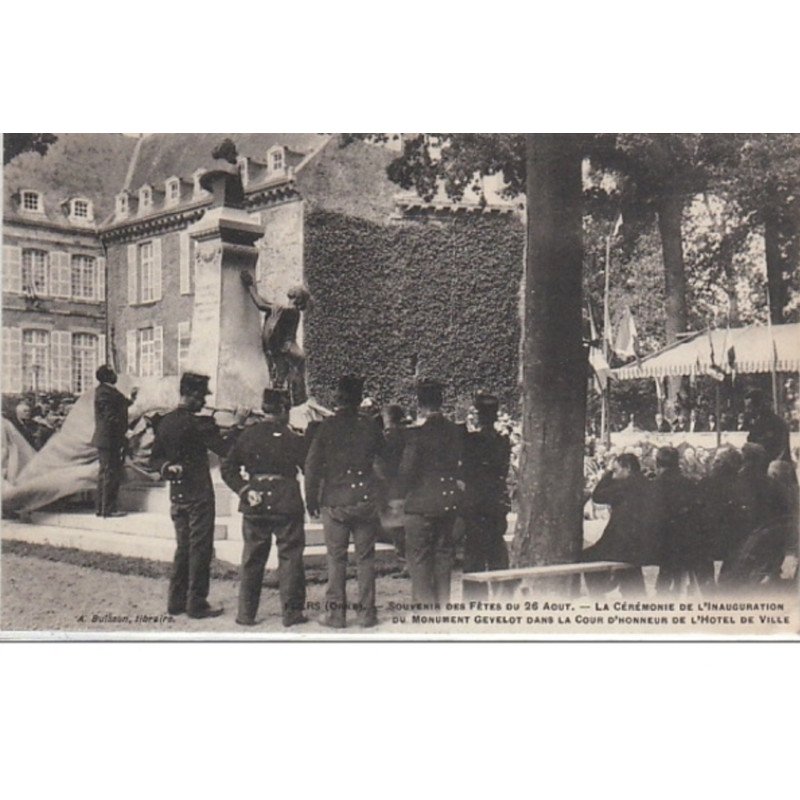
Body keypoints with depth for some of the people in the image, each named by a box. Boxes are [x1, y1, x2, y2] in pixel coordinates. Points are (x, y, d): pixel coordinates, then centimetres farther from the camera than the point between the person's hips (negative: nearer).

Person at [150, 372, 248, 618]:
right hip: (198, 493, -8)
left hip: (176, 494, 8)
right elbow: (224, 449, -18)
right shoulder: (197, 424, -16)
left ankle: (177, 600, 20)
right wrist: (239, 424, -9)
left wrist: (167, 467, -2)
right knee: (200, 548, 0)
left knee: (183, 547, 16)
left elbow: (154, 459, 12)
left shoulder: (165, 422, 8)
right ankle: (197, 603, 4)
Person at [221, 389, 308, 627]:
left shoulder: (247, 435, 2)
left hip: (255, 504, 3)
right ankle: (291, 612, 9)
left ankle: (246, 613, 14)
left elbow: (228, 469, -1)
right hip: (286, 504, -3)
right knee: (290, 557, 6)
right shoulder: (292, 439, -7)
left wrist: (245, 490, -3)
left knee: (251, 558, 11)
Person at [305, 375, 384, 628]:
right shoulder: (371, 425, 0)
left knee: (336, 558, 5)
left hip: (334, 501, -1)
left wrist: (311, 499, 4)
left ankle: (336, 612, 7)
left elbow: (312, 464, -3)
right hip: (366, 500, 1)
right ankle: (366, 612, 10)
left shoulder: (326, 426, -4)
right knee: (365, 558, 7)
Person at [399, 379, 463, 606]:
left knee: (419, 556, 3)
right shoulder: (456, 431, 3)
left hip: (422, 503, -6)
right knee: (443, 553, 14)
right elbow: (460, 466, 9)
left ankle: (424, 605, 4)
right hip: (450, 501, 6)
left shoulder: (417, 432, -14)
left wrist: (406, 492, 4)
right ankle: (443, 604, 20)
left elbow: (407, 470, -12)